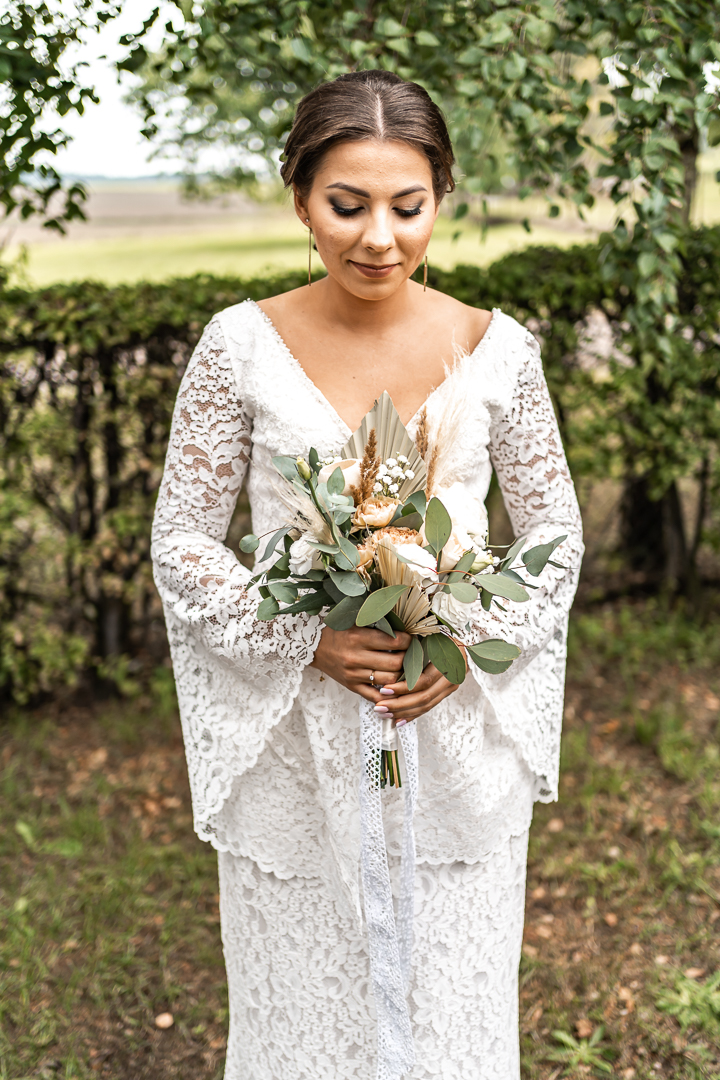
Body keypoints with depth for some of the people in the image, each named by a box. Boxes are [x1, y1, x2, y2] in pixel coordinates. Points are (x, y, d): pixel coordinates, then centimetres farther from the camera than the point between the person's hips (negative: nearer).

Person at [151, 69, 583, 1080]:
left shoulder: (495, 348, -5)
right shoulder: (242, 345, -9)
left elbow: (555, 534, 3)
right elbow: (182, 544, -4)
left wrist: (471, 642, -12)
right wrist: (310, 641, -16)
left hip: (457, 739, 1)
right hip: (294, 745, 0)